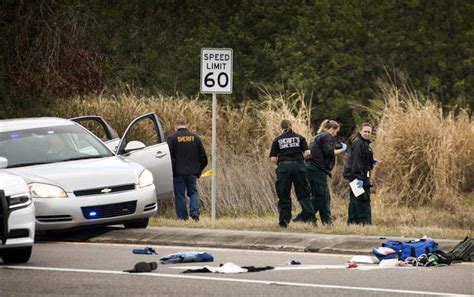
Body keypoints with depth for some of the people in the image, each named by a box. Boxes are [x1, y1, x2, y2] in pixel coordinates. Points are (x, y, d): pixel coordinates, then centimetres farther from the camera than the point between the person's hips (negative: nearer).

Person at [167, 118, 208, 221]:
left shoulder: (172, 138, -6)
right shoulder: (195, 137, 6)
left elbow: (170, 157, -8)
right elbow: (203, 156, 8)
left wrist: (171, 172, 0)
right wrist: (199, 169, 18)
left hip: (178, 173, -3)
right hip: (192, 172, 3)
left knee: (180, 195, 4)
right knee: (193, 192, 13)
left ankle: (182, 217, 2)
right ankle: (195, 212, -6)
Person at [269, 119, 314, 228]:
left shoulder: (277, 140, 10)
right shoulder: (299, 138, 11)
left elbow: (273, 158, 3)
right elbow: (307, 153, 1)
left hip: (284, 167, 0)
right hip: (299, 166, 0)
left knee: (284, 196, 5)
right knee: (303, 194, 5)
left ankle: (284, 221, 2)